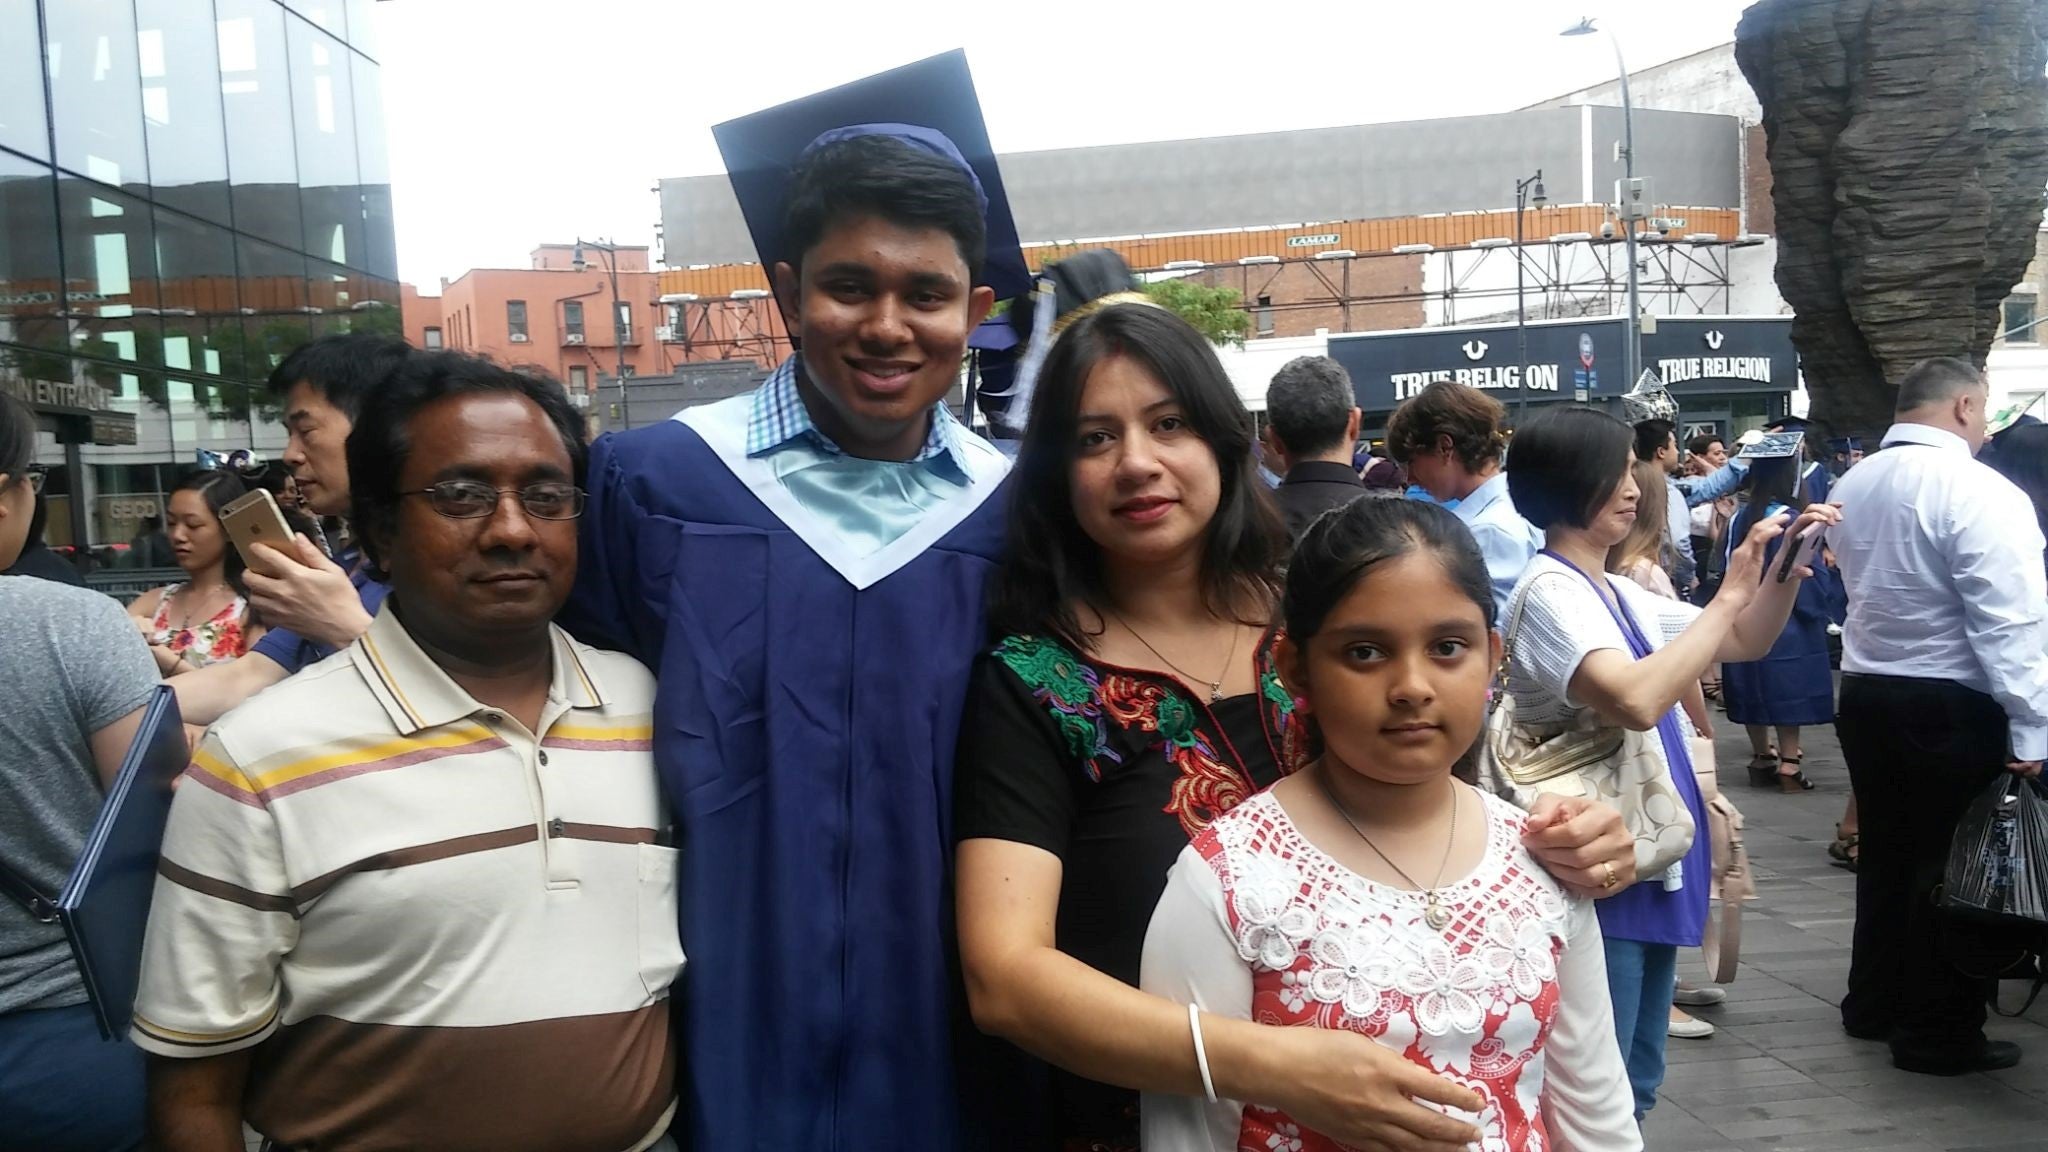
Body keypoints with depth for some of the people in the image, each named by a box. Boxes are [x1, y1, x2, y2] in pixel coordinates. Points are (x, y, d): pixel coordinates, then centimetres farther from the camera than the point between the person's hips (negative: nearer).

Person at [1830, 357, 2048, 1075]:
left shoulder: (1852, 486, 5)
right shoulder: (1979, 493, -18)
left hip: (1865, 693, 7)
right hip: (1951, 704, -7)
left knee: (1885, 852, 19)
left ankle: (1874, 1003, 32)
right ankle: (1938, 1034, 15)